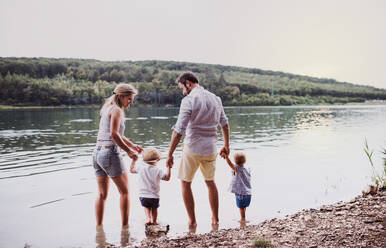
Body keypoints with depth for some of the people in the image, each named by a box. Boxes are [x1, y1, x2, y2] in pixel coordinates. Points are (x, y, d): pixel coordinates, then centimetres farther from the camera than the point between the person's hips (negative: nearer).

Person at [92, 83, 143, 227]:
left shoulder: (107, 109, 18)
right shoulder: (117, 110, -10)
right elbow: (114, 134, -21)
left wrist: (132, 145, 17)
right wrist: (128, 151, -13)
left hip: (97, 153, 8)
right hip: (110, 153, -8)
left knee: (102, 194, 14)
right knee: (124, 192, 5)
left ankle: (98, 226, 16)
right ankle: (125, 225, 7)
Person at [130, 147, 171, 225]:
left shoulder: (140, 167, -2)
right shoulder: (157, 170, -10)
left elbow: (131, 170, 15)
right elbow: (167, 178, -6)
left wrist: (134, 160, 27)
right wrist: (168, 167, -1)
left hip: (143, 195, 2)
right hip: (154, 196, -1)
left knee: (146, 207, 23)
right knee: (154, 208, 22)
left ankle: (149, 218, 3)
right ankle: (154, 220, 15)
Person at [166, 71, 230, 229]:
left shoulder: (189, 100, -13)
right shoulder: (215, 98, 7)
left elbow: (179, 130, -18)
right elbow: (224, 123, 15)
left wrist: (170, 154, -14)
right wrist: (226, 145, 26)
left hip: (193, 148, -6)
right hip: (210, 149, 6)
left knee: (186, 183, 12)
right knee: (210, 182, 23)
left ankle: (192, 221, 13)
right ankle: (215, 219, 28)